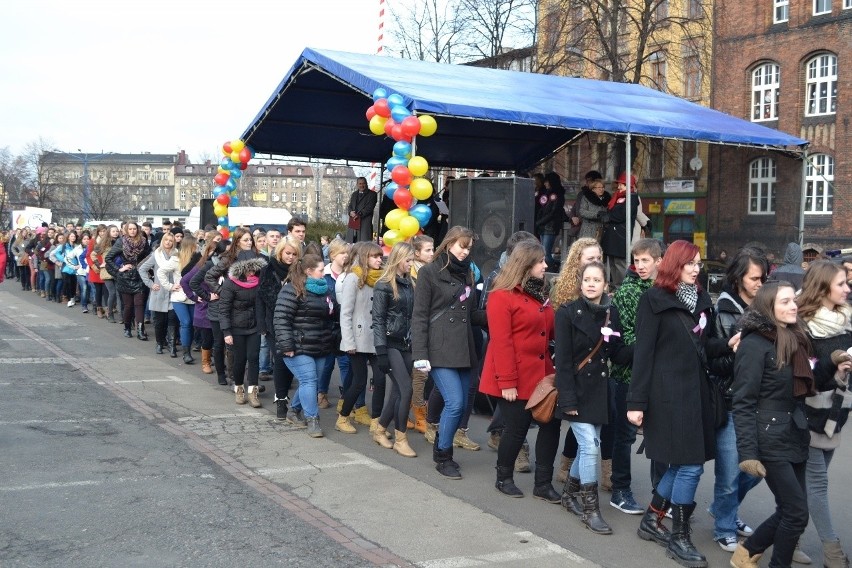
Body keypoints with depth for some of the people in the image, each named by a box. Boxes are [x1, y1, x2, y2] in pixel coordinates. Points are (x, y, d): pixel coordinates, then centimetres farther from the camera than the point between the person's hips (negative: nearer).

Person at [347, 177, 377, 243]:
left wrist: (359, 215, -16)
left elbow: (369, 208, -7)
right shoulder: (354, 194, 22)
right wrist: (350, 212, -6)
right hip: (353, 222, 6)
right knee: (351, 242, 2)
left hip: (365, 222, -6)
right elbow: (350, 206, 18)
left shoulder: (372, 194, 3)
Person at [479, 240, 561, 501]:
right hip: (515, 380, -7)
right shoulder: (502, 296, -11)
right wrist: (506, 382, -19)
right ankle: (504, 478, 24)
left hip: (541, 374, 7)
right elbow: (501, 342, -16)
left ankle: (543, 484, 14)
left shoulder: (540, 293, 14)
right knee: (517, 428, 2)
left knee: (551, 425, 4)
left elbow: (550, 330, 18)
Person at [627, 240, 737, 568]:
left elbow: (702, 346, 16)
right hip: (668, 394, -7)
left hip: (696, 391, 7)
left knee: (682, 464, 13)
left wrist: (728, 344, -5)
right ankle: (679, 538, 10)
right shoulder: (655, 299, -7)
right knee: (690, 466, -5)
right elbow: (643, 352, -11)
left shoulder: (700, 299, 12)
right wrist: (636, 401, -14)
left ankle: (652, 521, 29)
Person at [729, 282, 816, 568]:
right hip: (771, 441, -8)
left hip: (795, 438, 8)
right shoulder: (755, 344, -13)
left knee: (789, 510, 12)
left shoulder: (795, 339, 11)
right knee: (797, 512, -4)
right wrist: (747, 452, -20)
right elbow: (744, 403, -16)